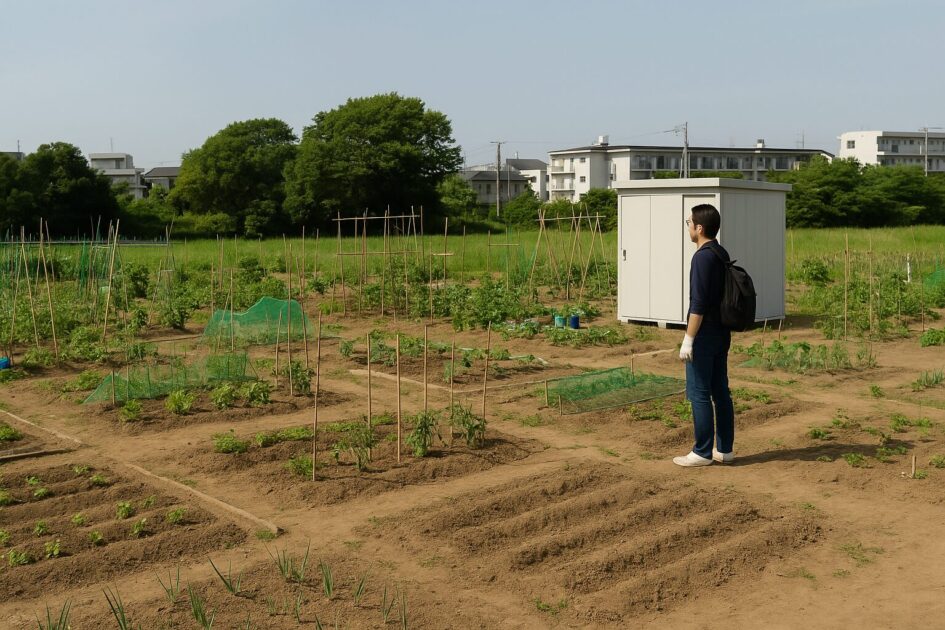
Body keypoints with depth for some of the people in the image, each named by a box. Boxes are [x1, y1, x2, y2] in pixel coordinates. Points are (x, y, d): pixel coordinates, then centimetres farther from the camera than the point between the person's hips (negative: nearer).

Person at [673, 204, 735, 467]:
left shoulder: (703, 257, -17)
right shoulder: (722, 254, 11)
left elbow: (698, 303, -21)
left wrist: (688, 340, -18)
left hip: (705, 335, -9)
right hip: (722, 334, 9)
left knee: (699, 394, -3)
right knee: (720, 391, 12)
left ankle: (702, 453, 2)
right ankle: (724, 449, 18)